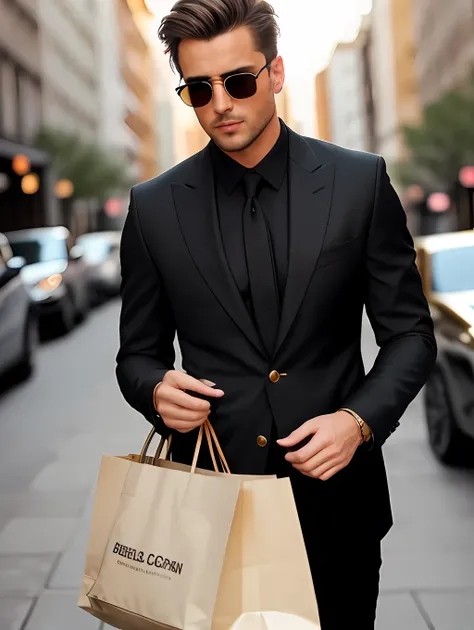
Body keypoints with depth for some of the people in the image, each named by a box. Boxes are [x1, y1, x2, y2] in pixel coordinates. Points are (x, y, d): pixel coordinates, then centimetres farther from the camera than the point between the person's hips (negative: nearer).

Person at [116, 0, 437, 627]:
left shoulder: (361, 182, -4)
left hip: (335, 496, 0)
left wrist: (360, 420, -15)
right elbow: (138, 353, 7)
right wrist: (157, 389, -15)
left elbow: (410, 333, 1)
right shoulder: (155, 207, 0)